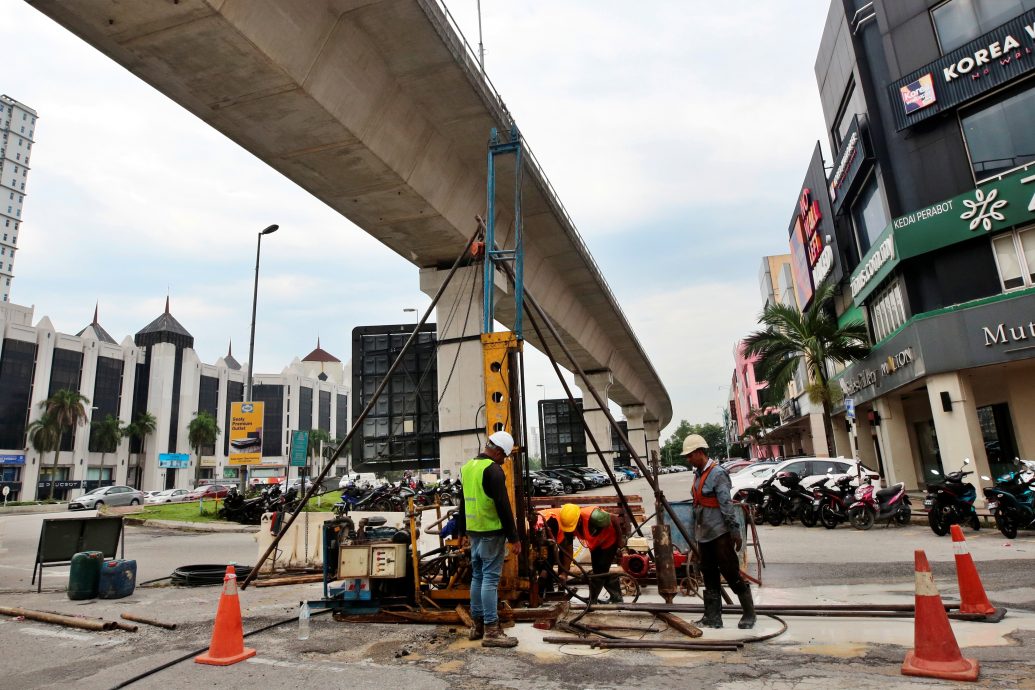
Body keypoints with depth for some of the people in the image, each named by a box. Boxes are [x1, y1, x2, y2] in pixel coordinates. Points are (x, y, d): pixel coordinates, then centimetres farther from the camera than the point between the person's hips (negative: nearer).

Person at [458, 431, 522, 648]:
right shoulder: (493, 470, -16)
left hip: (473, 532, 9)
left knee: (477, 577, 15)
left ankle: (478, 625, 23)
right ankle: (491, 631, -1)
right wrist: (514, 538, -14)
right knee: (491, 579, -5)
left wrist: (462, 530, 27)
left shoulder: (467, 467, 11)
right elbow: (503, 506, -19)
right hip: (492, 533, -8)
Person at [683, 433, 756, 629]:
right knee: (709, 576, 11)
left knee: (731, 573, 0)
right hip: (704, 534, 9)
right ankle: (713, 617, 18)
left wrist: (735, 532, -19)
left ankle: (749, 614, 15)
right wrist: (696, 533, 20)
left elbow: (727, 506, -18)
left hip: (720, 534, -9)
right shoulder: (698, 474, 11)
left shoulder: (717, 473, -15)